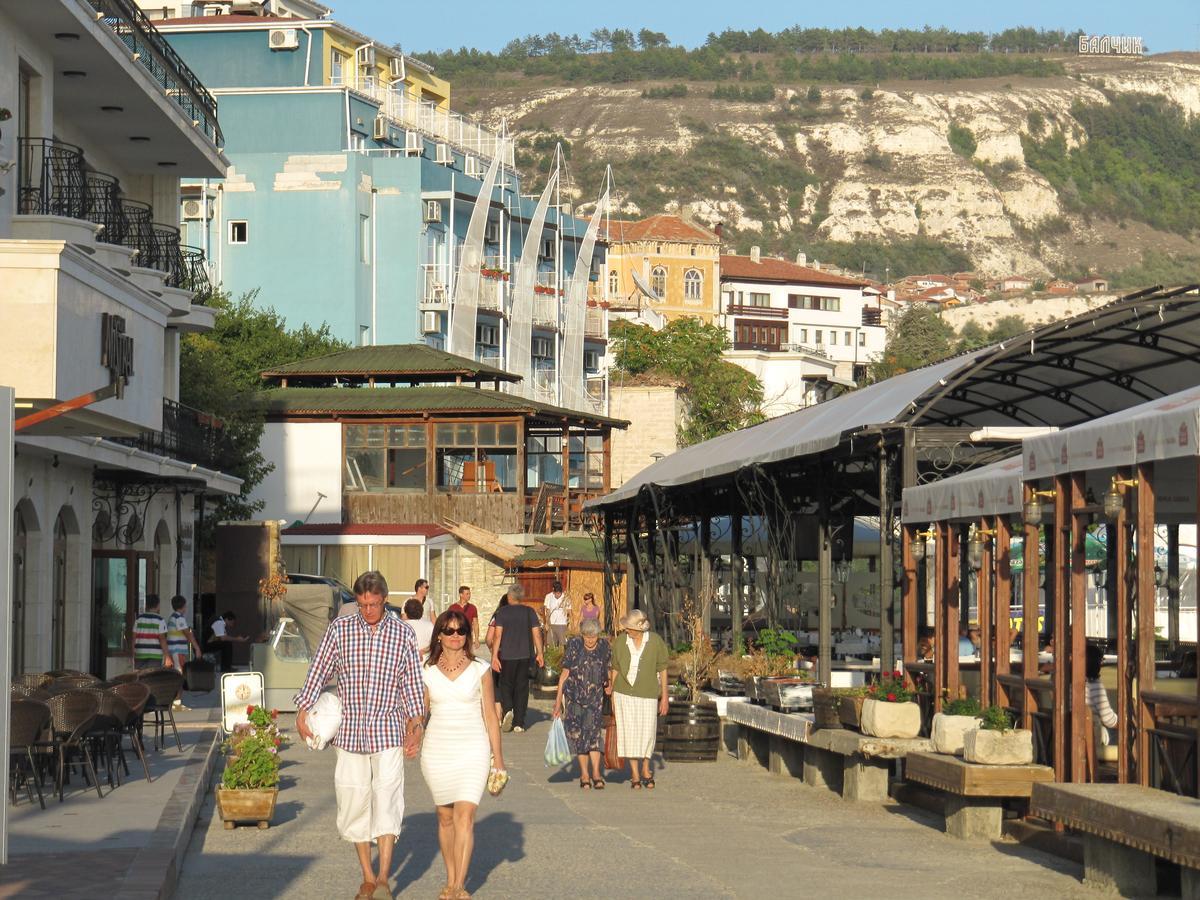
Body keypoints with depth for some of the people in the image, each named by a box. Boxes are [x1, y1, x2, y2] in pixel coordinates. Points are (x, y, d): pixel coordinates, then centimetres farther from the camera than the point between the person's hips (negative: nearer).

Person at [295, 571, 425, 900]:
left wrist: (416, 725, 1)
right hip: (349, 731, 2)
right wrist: (303, 710, -2)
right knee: (354, 801, 3)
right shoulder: (339, 629, 3)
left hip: (389, 732, -1)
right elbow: (318, 672, 5)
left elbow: (413, 683, 6)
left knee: (387, 796, -15)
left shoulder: (404, 634, 3)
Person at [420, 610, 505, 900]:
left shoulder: (480, 670, 2)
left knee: (465, 816, -13)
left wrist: (497, 757, 5)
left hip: (472, 750, -2)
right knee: (445, 817, 9)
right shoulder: (427, 672, 5)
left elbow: (490, 716, 5)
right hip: (437, 752, 2)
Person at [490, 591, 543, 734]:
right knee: (522, 687, 8)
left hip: (507, 655, -2)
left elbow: (498, 635, -9)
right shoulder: (529, 612, 2)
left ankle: (508, 709, -16)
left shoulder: (502, 612, -4)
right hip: (525, 655, 2)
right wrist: (539, 653, 8)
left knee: (506, 685, 11)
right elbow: (537, 634, 0)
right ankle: (519, 723, 6)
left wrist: (494, 656, -9)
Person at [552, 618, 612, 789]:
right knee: (578, 732, 2)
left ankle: (596, 772, -8)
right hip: (575, 696, -1)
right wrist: (558, 701, -4)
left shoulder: (604, 647, -1)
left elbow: (607, 671, 16)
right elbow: (564, 674, -3)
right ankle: (584, 774, 10)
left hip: (596, 696, 1)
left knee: (594, 730, -10)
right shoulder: (573, 646, -7)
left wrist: (608, 685, -4)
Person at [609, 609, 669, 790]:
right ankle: (634, 774, 7)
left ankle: (646, 770, 25)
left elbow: (662, 671, 1)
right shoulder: (620, 643, -4)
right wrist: (613, 697, 8)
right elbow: (615, 670, 6)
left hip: (648, 694, -1)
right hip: (625, 693, 1)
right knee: (630, 732, -1)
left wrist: (664, 697, 0)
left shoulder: (656, 642, -7)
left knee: (647, 733, 3)